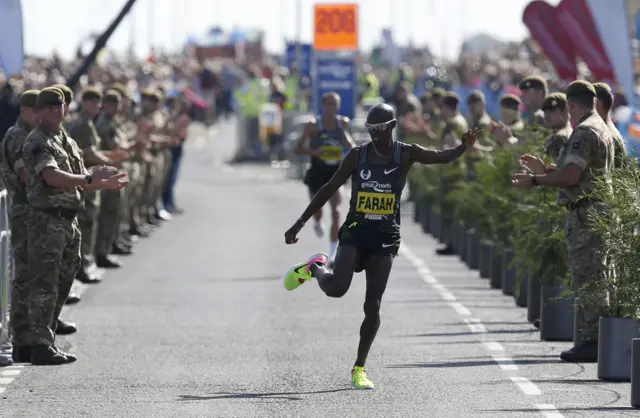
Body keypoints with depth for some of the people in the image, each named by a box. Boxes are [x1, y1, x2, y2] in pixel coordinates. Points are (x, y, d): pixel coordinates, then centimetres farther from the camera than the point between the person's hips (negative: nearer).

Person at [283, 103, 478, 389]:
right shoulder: (357, 155, 0)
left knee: (372, 306, -3)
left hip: (385, 237, 0)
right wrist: (299, 224, 3)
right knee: (337, 288, -22)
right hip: (355, 230, 0)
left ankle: (359, 368, 11)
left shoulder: (406, 154, 1)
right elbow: (329, 190, 4)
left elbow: (443, 157, -8)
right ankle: (315, 268, 14)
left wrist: (463, 148, -31)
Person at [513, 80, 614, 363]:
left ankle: (591, 342, -10)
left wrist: (535, 181, -10)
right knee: (592, 279, 12)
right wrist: (544, 169, 28)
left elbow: (571, 175, -21)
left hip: (585, 213, -10)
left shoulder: (585, 131, -14)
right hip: (596, 213, 10)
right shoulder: (602, 129, 19)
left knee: (588, 279, -9)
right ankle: (592, 341, 14)